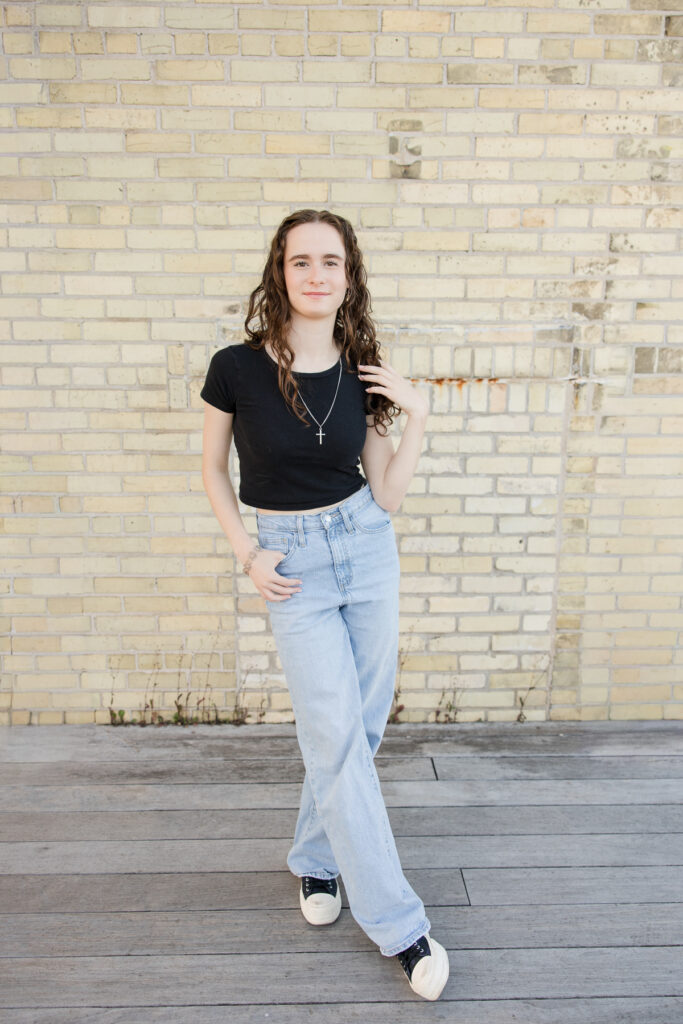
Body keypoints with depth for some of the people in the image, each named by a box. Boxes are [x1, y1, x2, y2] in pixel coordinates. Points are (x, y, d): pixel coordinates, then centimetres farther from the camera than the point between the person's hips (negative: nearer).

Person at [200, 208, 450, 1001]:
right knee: (339, 739, -3)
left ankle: (315, 858, 38)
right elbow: (212, 466, 4)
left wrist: (418, 419, -9)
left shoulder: (362, 376, -2)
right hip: (292, 562, -3)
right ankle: (396, 923, 13)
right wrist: (246, 553, -5)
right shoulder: (237, 368, -11)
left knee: (360, 724, 13)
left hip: (366, 548, 4)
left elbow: (386, 497, 1)